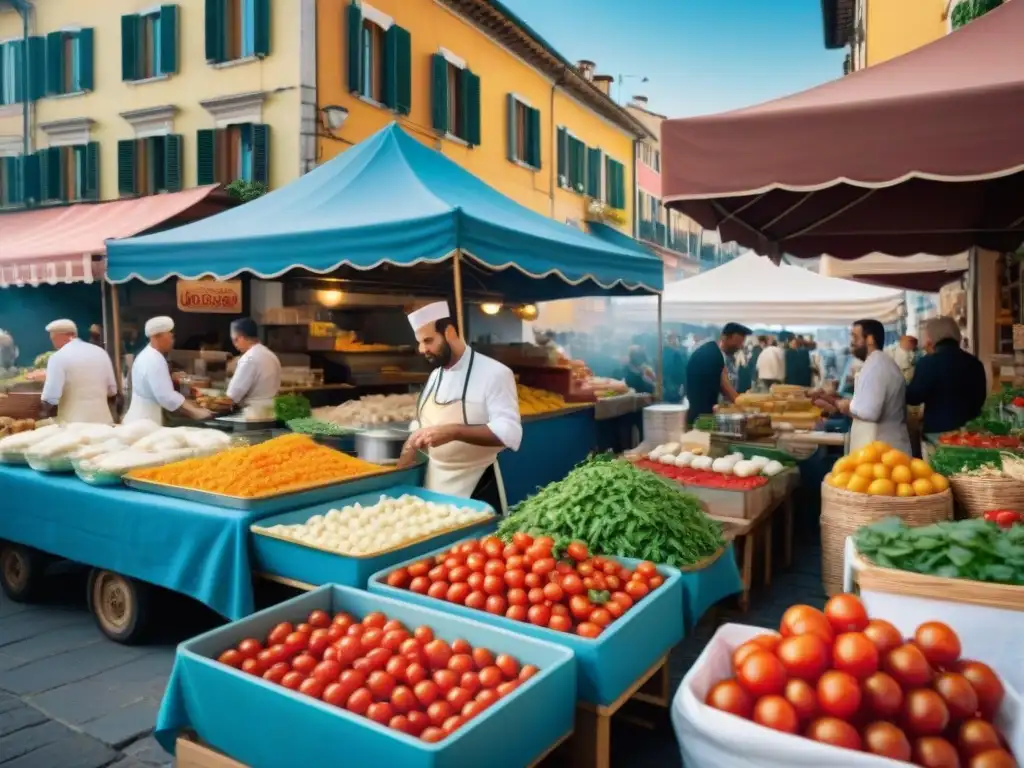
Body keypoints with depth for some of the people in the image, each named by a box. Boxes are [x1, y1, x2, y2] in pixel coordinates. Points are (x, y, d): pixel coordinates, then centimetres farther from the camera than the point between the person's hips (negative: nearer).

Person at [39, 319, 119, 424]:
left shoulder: (59, 357, -8)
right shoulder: (100, 352, 8)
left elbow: (51, 397, -12)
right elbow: (112, 391, 12)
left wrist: (44, 412, 8)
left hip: (74, 424, -5)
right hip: (103, 420, 5)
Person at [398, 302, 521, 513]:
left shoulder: (494, 373, -14)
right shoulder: (435, 376, 9)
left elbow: (509, 433, -24)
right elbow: (422, 425, 14)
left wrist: (453, 431, -33)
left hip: (475, 486, -6)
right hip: (434, 483, 6)